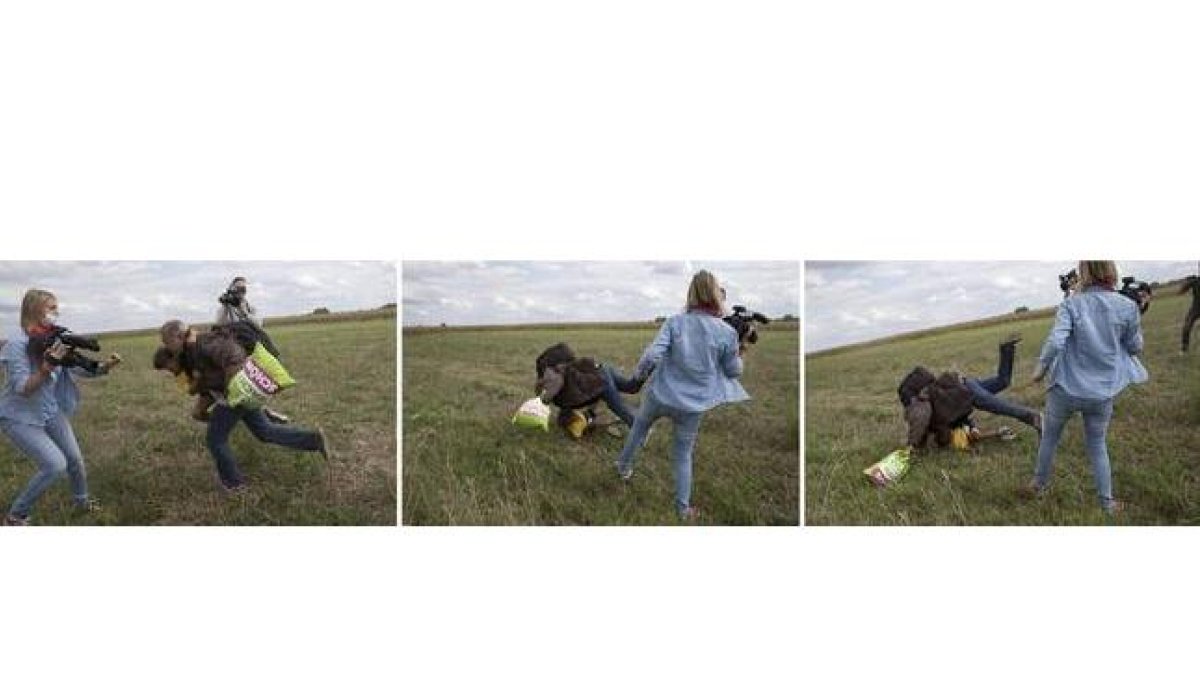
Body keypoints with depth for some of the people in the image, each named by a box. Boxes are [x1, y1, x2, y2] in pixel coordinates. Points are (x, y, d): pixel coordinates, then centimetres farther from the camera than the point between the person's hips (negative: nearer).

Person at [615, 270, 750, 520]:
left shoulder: (675, 322, -13)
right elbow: (734, 371, -2)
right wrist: (739, 356, 19)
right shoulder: (727, 332, -13)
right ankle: (682, 508, 24)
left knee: (639, 428, 30)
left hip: (661, 394, 1)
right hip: (693, 405, 0)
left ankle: (624, 466, 49)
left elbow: (652, 355, -20)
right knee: (683, 455, 16)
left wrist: (639, 373, -1)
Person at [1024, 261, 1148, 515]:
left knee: (1050, 437, 21)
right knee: (1097, 446, 20)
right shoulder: (1127, 306, -9)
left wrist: (1041, 368, -9)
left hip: (1066, 387, -2)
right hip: (1103, 392, 2)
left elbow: (1055, 341, -24)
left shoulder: (1071, 304, -15)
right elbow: (1135, 347, 1)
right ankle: (1107, 503, 27)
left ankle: (1039, 484, 37)